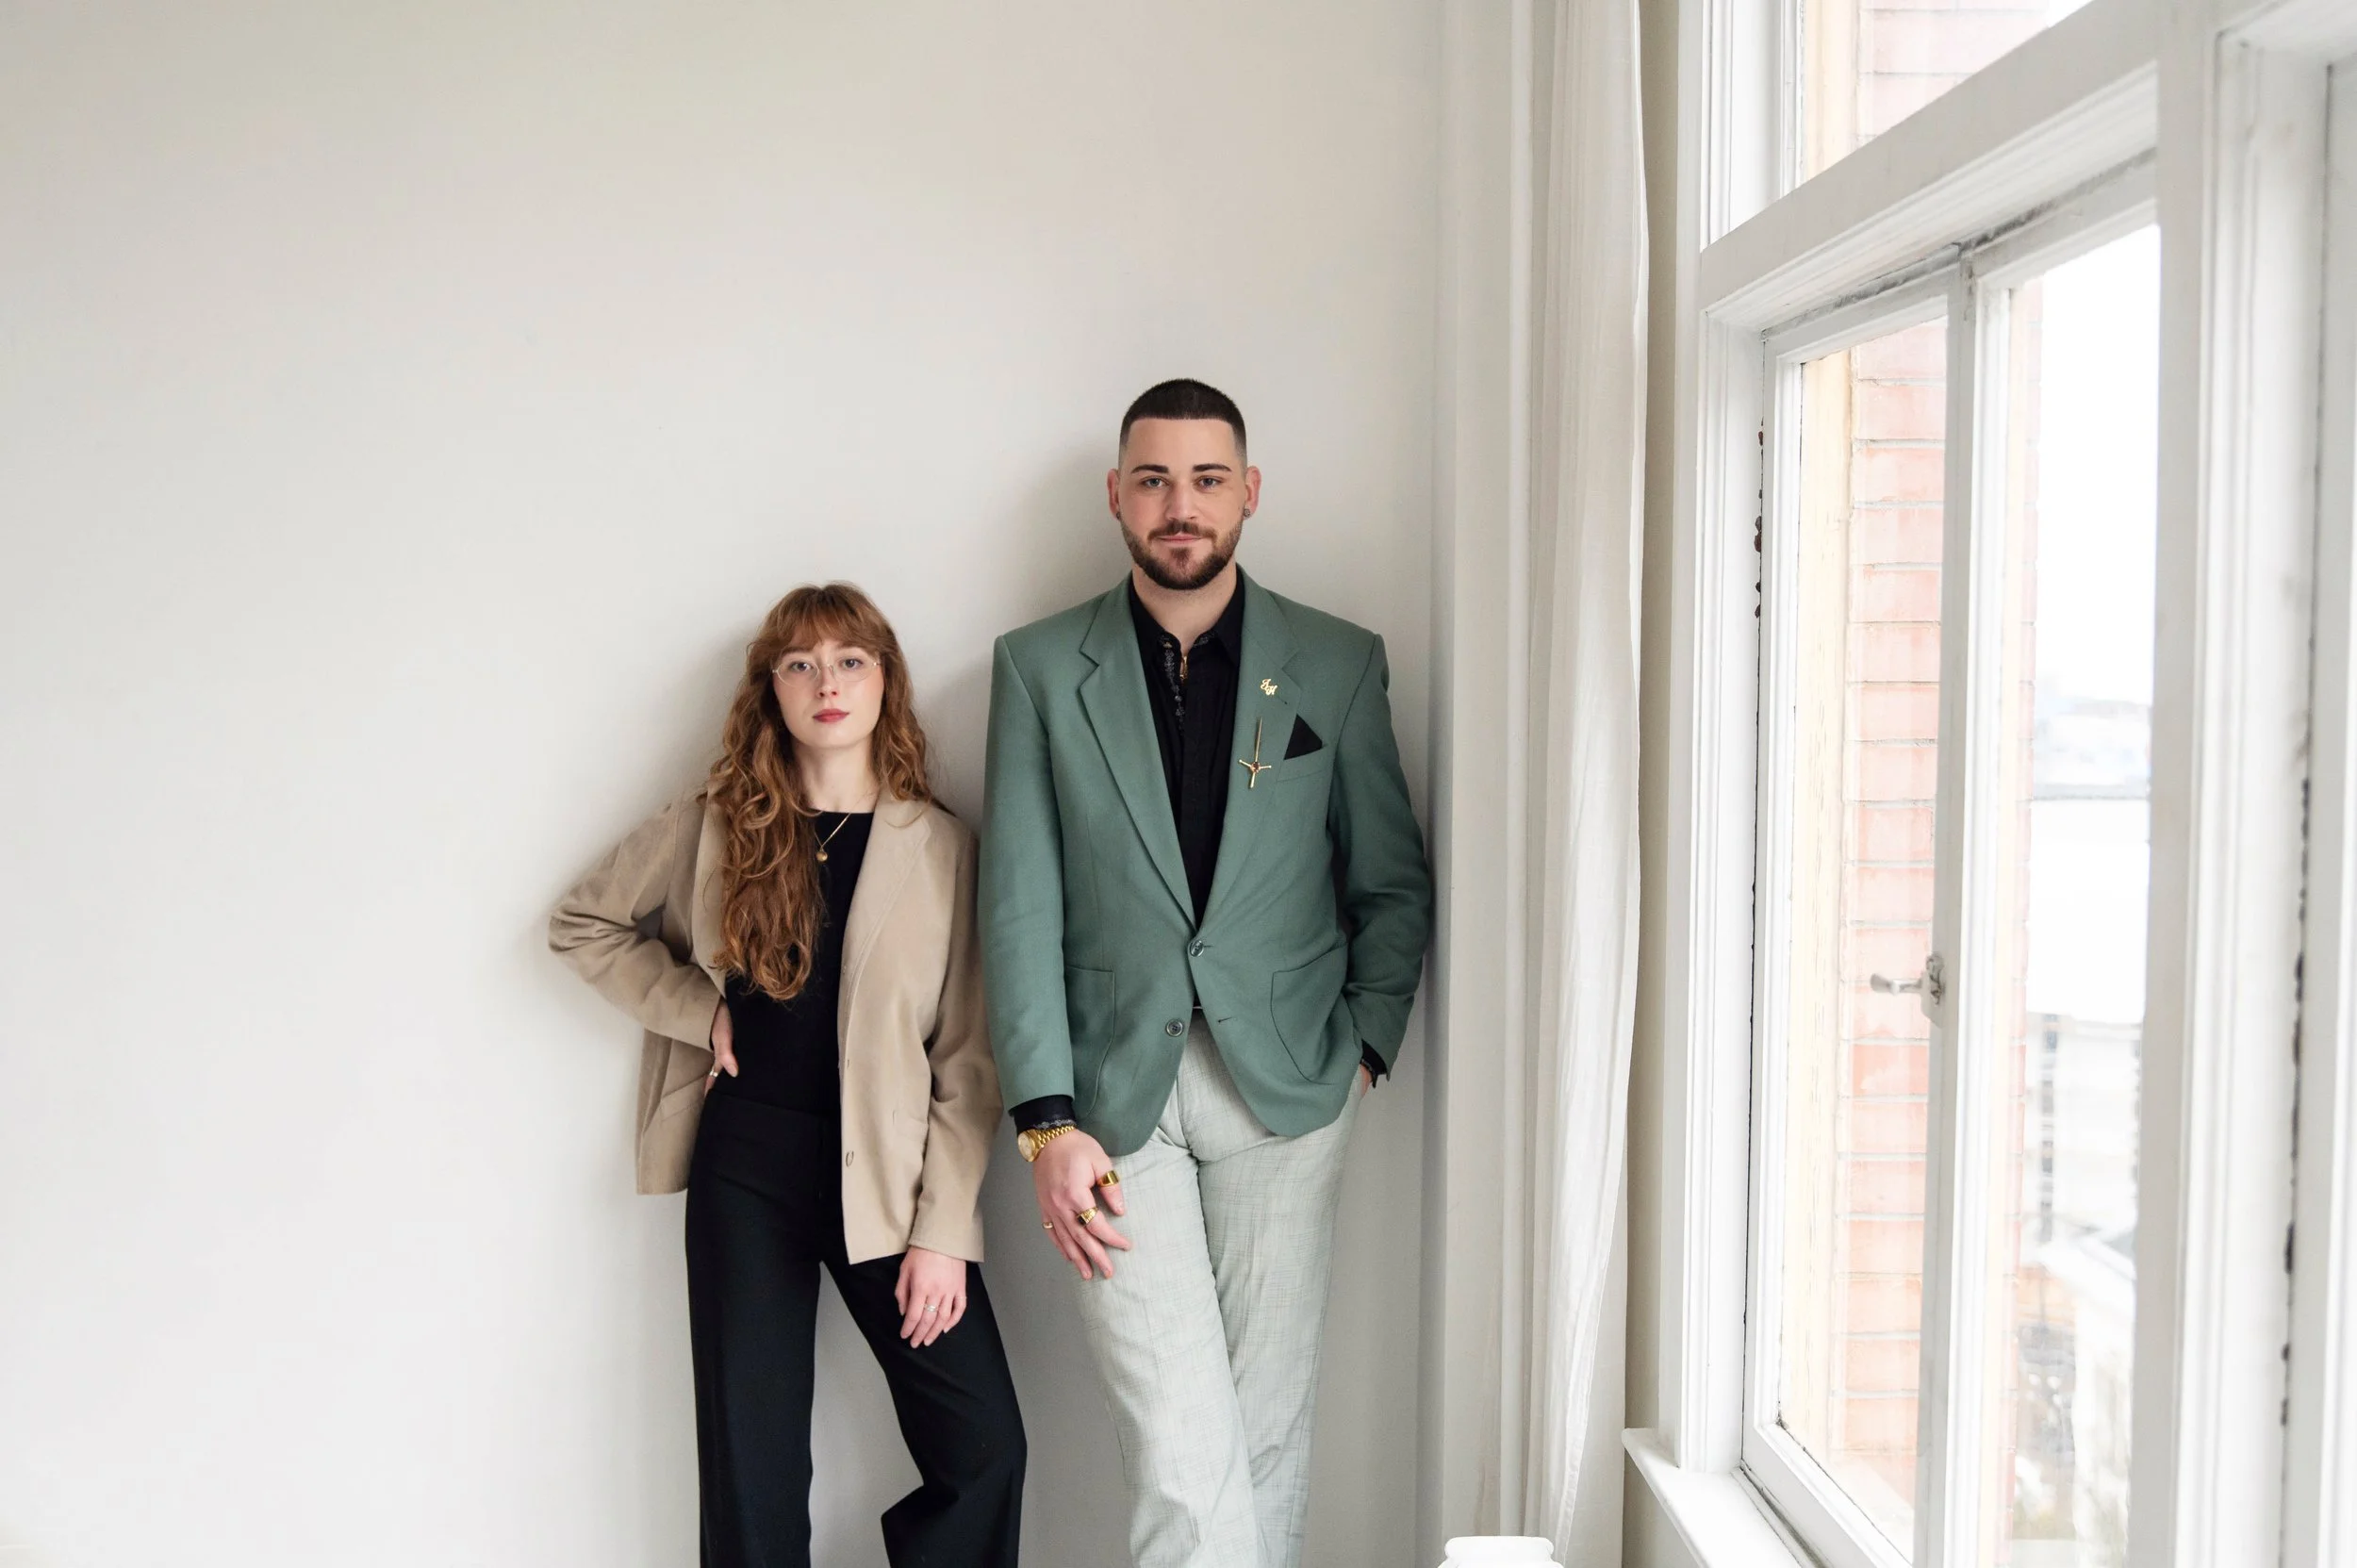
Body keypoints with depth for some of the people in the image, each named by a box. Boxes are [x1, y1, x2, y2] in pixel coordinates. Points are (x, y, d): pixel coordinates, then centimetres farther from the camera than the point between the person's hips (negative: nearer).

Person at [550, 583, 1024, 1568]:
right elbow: (581, 924, 15)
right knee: (754, 1469, 5)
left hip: (886, 1171, 0)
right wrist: (697, 1009, 0)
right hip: (747, 1163, 1)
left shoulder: (940, 847, -1)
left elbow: (965, 1061, -3)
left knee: (983, 1448, -5)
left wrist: (943, 1231, -8)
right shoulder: (714, 827, 3)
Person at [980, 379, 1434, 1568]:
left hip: (1284, 1082, 1)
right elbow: (1020, 907, -1)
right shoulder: (1038, 668, 3)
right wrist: (1048, 1121, -8)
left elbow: (1393, 882, 12)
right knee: (1180, 1449, -7)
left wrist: (1365, 1048, 0)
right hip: (1115, 1089, -1)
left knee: (1267, 1416, 8)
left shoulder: (1339, 664, 6)